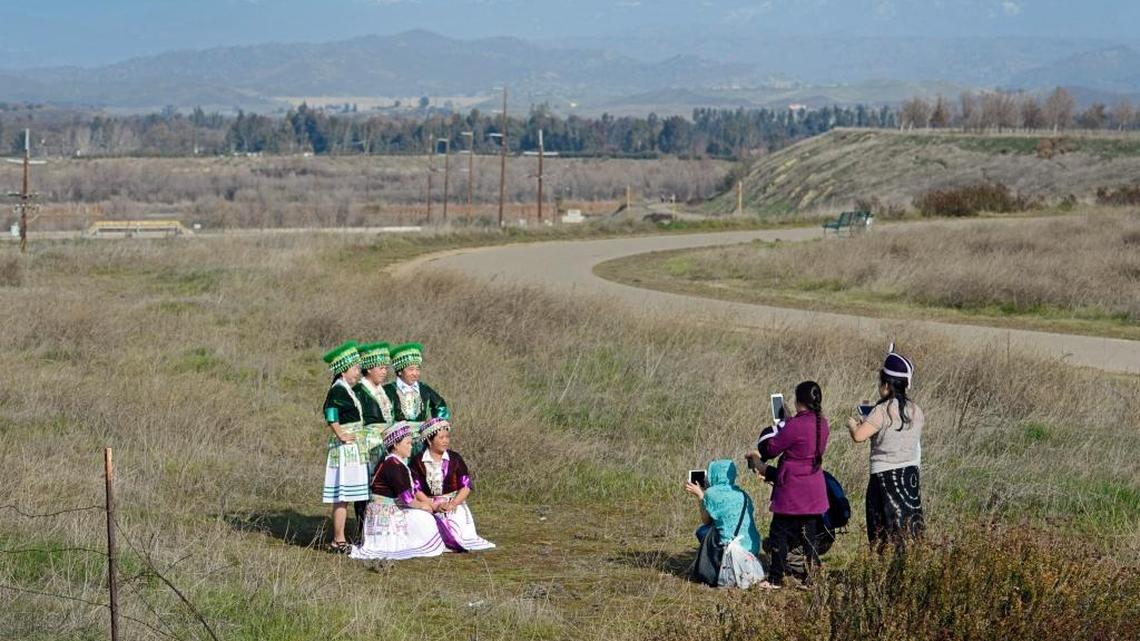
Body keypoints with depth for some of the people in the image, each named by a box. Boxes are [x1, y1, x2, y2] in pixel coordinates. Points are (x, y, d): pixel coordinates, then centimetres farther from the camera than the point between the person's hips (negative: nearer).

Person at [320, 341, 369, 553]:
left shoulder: (347, 390, 16)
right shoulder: (338, 390, -14)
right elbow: (330, 412, -29)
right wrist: (341, 434, -25)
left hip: (354, 449, 10)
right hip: (345, 448, -10)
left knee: (344, 498, 11)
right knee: (343, 496, -7)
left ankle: (339, 540, 15)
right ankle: (339, 541, -5)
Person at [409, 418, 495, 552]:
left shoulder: (455, 459, 5)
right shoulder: (418, 461, 2)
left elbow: (466, 487, 1)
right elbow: (416, 489, -5)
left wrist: (453, 504, -16)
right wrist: (434, 506, -18)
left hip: (455, 502, 1)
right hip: (428, 504, -1)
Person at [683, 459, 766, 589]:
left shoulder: (712, 493, -5)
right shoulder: (742, 494, 13)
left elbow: (705, 520, 7)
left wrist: (699, 495, 20)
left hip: (734, 548, -6)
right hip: (753, 549, 6)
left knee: (702, 531, 15)